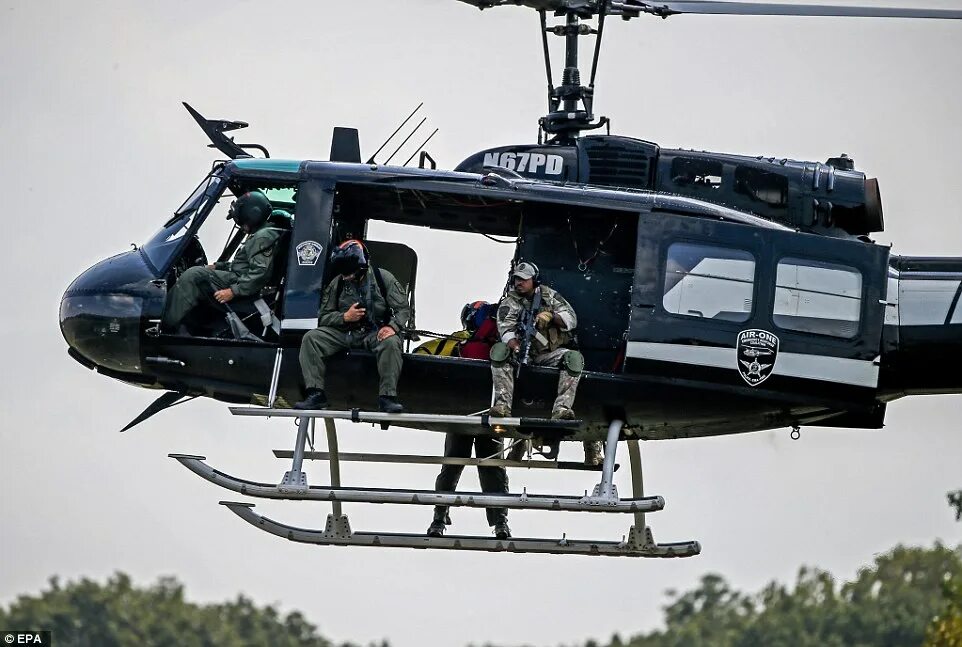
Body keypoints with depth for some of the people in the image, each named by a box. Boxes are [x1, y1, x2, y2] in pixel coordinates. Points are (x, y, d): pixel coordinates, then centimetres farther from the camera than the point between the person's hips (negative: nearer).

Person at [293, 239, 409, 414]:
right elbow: (323, 317, 7)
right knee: (310, 338, -20)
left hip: (375, 332, -2)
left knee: (391, 342, -36)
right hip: (343, 332, 3)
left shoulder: (383, 278, -2)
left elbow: (403, 308, 0)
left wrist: (393, 326, -21)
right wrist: (345, 317, -12)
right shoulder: (337, 284, 4)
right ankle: (315, 394, -25)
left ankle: (387, 396, -32)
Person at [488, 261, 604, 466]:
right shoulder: (510, 302, 7)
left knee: (575, 358, -30)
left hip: (550, 354, 0)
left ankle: (561, 408, -40)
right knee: (499, 350, -30)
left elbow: (571, 319, 0)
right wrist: (514, 346, -31)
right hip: (523, 353, 0)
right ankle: (503, 405, -41)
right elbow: (505, 327, -10)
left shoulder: (549, 296, 9)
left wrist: (551, 317, -19)